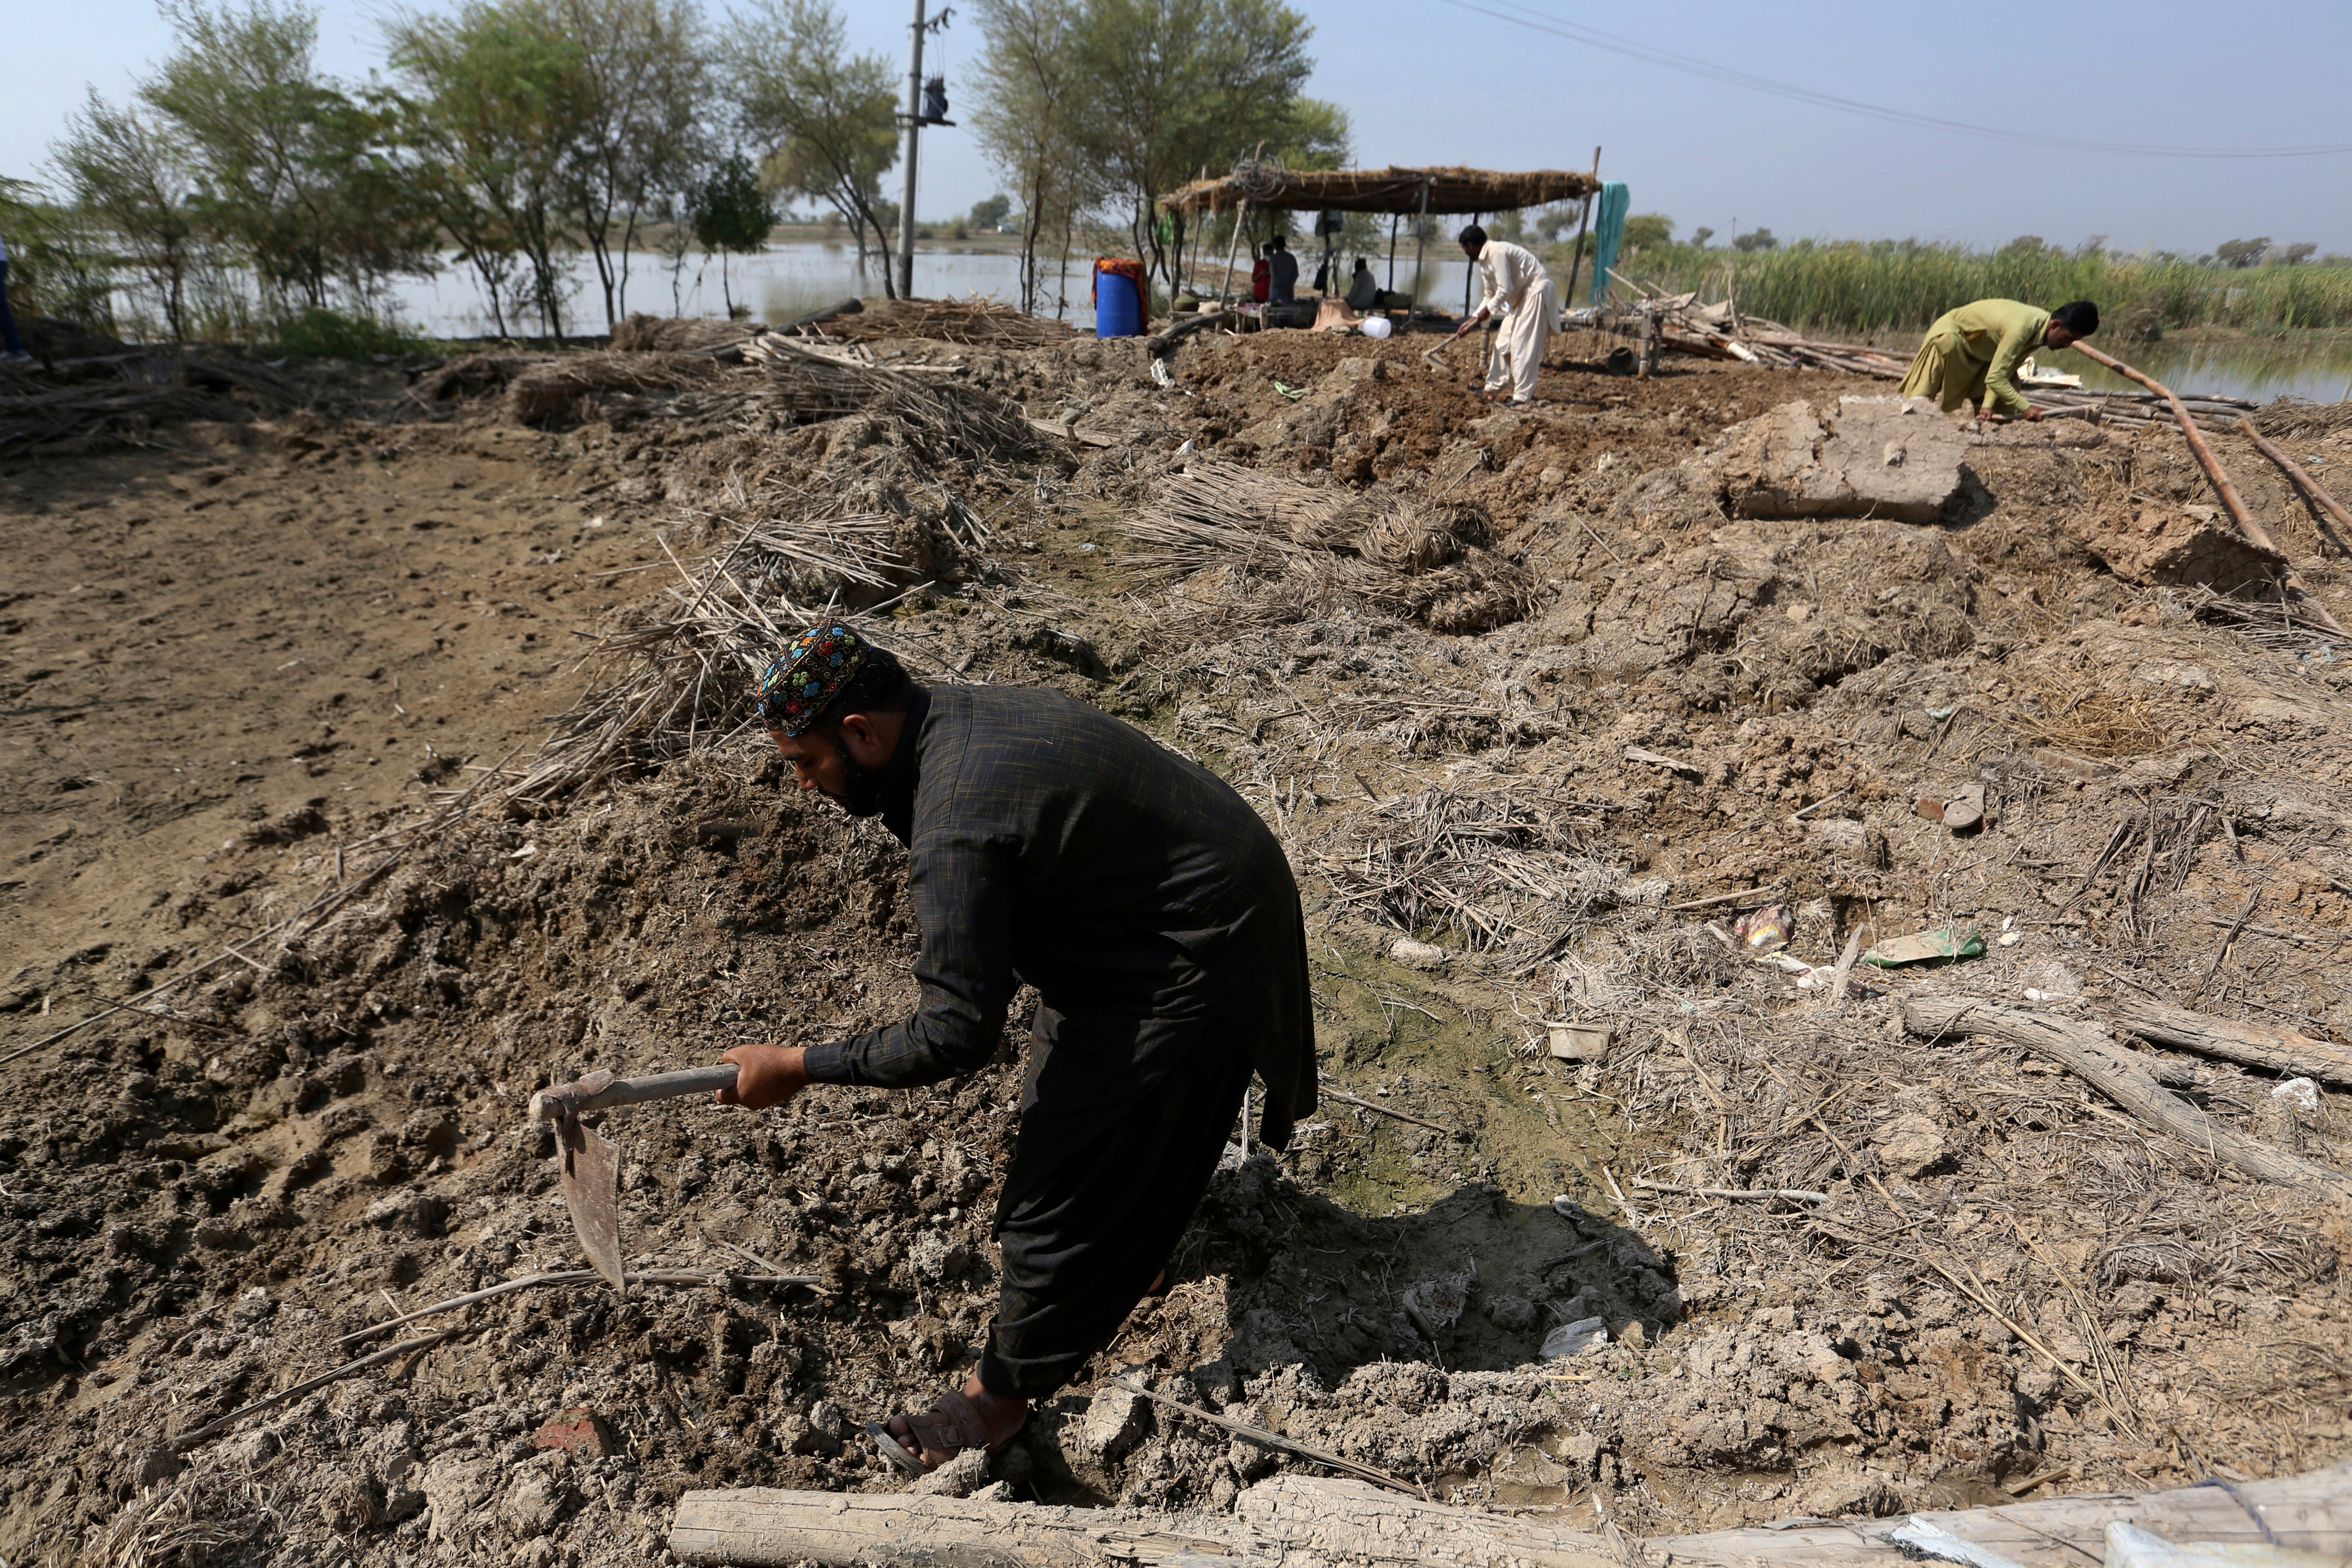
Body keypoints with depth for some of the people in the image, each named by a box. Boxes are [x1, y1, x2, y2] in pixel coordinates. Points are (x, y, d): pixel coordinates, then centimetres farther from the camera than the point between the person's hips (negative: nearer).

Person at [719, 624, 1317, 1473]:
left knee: (1065, 1180, 1)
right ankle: (1142, 1233, 57)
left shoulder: (956, 830, -31)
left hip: (1196, 963, -10)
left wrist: (798, 1068, -17)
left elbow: (956, 1034, -27)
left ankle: (1003, 1393, 22)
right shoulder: (960, 712, -1)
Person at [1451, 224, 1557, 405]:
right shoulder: (1484, 261, 10)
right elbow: (1491, 296, 20)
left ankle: (1523, 397, -15)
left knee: (1523, 344, -14)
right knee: (1504, 343, 13)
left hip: (1536, 290, -10)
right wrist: (1473, 320, 17)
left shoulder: (1497, 253, -20)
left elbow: (1505, 290, -24)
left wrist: (1488, 310, -10)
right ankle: (1494, 388, 24)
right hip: (1521, 295, 10)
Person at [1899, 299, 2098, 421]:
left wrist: (1988, 405, -19)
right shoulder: (2022, 329, -37)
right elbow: (1994, 378, -36)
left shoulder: (2043, 327, -11)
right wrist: (2025, 408, -35)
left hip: (1980, 351, 8)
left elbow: (2005, 372, -9)